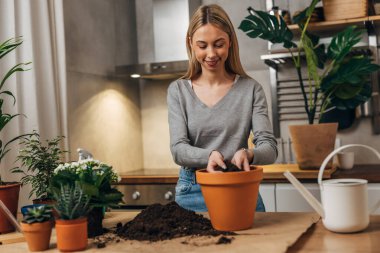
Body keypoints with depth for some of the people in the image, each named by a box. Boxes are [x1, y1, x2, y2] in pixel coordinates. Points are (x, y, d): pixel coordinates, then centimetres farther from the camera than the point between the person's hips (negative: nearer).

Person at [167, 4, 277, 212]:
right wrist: (208, 156, -30)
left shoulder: (250, 89, -1)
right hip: (192, 194, 1)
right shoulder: (178, 90, 1)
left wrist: (248, 154, -31)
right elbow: (178, 149, -8)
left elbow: (269, 148, -7)